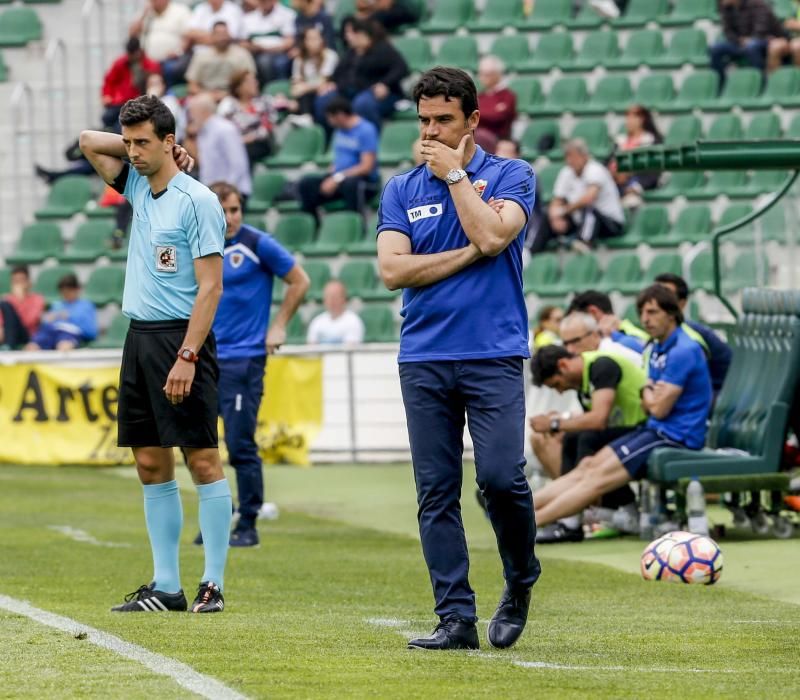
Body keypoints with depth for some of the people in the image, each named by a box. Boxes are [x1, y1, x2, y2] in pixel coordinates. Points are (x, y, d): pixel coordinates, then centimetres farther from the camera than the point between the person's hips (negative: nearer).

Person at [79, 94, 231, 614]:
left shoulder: (197, 201, -10)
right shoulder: (139, 188, 12)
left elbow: (211, 287, -14)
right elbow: (89, 141, 24)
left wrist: (187, 357, -20)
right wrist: (141, 147, 11)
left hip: (181, 337, -8)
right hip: (139, 336, 8)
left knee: (202, 458, -7)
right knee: (151, 464, 6)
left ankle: (214, 584, -6)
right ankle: (166, 587, 9)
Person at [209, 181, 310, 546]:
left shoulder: (257, 244, -6)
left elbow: (299, 281, 0)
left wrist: (278, 327, -2)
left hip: (244, 360, -6)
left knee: (241, 446, -7)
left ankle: (248, 526, 2)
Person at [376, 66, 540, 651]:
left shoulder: (511, 175, 4)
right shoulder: (402, 190, 12)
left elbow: (492, 236, -15)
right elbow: (393, 269, -1)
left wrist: (455, 173, -5)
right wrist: (467, 255, -7)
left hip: (493, 355, -3)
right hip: (423, 359, 3)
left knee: (501, 477, -14)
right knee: (436, 493, -1)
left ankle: (521, 581, 12)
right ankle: (456, 619, 2)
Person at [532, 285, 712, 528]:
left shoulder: (683, 351, -17)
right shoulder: (657, 348, 16)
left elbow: (659, 408, -15)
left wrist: (648, 391, 5)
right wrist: (649, 394, -2)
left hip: (676, 436, -10)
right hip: (655, 430, 10)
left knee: (598, 477, -16)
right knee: (589, 465, -4)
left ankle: (531, 522, -21)